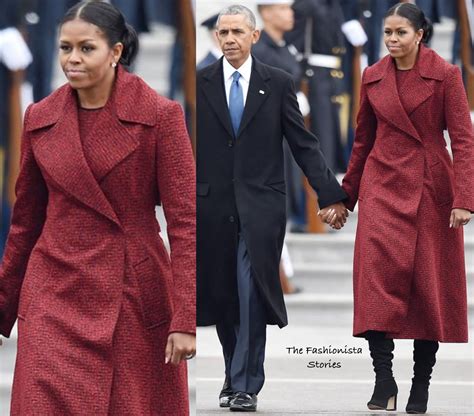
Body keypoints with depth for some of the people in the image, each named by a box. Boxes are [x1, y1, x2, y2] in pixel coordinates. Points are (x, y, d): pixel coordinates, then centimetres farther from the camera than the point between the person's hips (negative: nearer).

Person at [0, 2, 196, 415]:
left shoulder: (160, 116, -7)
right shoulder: (40, 119, 4)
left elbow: (185, 220, -9)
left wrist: (186, 319, -16)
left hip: (135, 298, -2)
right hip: (57, 295, 2)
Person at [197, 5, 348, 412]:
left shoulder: (278, 83, 4)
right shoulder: (200, 83, 5)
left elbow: (304, 144, 4)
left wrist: (331, 195, -1)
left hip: (260, 206, -1)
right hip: (213, 206, 1)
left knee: (252, 294, -8)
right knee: (220, 295, 6)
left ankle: (245, 385, -3)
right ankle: (236, 374, 25)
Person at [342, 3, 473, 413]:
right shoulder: (373, 77, 6)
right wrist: (347, 196, 19)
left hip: (431, 187, -2)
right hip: (383, 186, 2)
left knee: (430, 283, 3)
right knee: (378, 269, -16)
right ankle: (384, 380, -17)